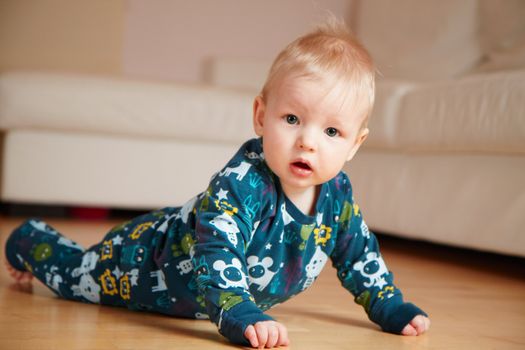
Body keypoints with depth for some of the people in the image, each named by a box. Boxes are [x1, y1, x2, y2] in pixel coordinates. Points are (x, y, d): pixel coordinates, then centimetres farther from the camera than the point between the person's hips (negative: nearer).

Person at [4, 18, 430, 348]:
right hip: (148, 255, -6)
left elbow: (359, 255, -2)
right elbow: (215, 256, -52)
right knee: (74, 272, 16)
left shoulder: (338, 194, -19)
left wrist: (391, 309, -4)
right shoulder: (240, 185, -43)